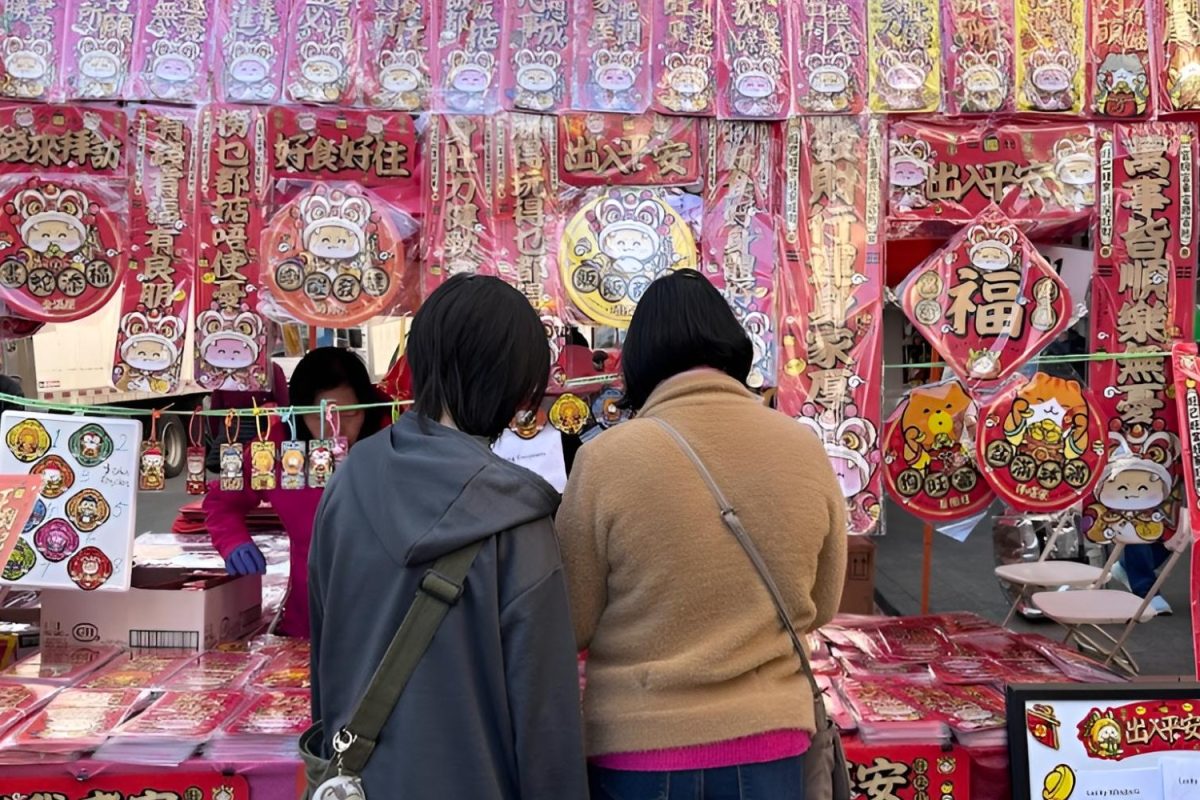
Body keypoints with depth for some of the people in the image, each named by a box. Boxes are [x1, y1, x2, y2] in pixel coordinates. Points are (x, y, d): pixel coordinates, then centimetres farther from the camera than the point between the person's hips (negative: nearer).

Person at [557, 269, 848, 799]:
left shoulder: (606, 459, -15)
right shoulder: (805, 451, -6)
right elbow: (819, 608, 7)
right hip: (769, 740, 3)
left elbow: (572, 625, -5)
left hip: (640, 746, -2)